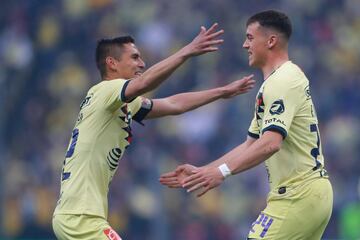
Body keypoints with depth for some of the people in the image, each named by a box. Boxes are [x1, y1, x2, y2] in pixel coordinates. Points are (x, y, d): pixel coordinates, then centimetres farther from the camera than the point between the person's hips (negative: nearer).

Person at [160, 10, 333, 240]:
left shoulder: (282, 81, -13)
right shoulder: (283, 79, 20)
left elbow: (270, 143, -27)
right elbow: (251, 145, 23)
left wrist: (223, 171, -35)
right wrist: (200, 171, 18)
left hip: (298, 194, -10)